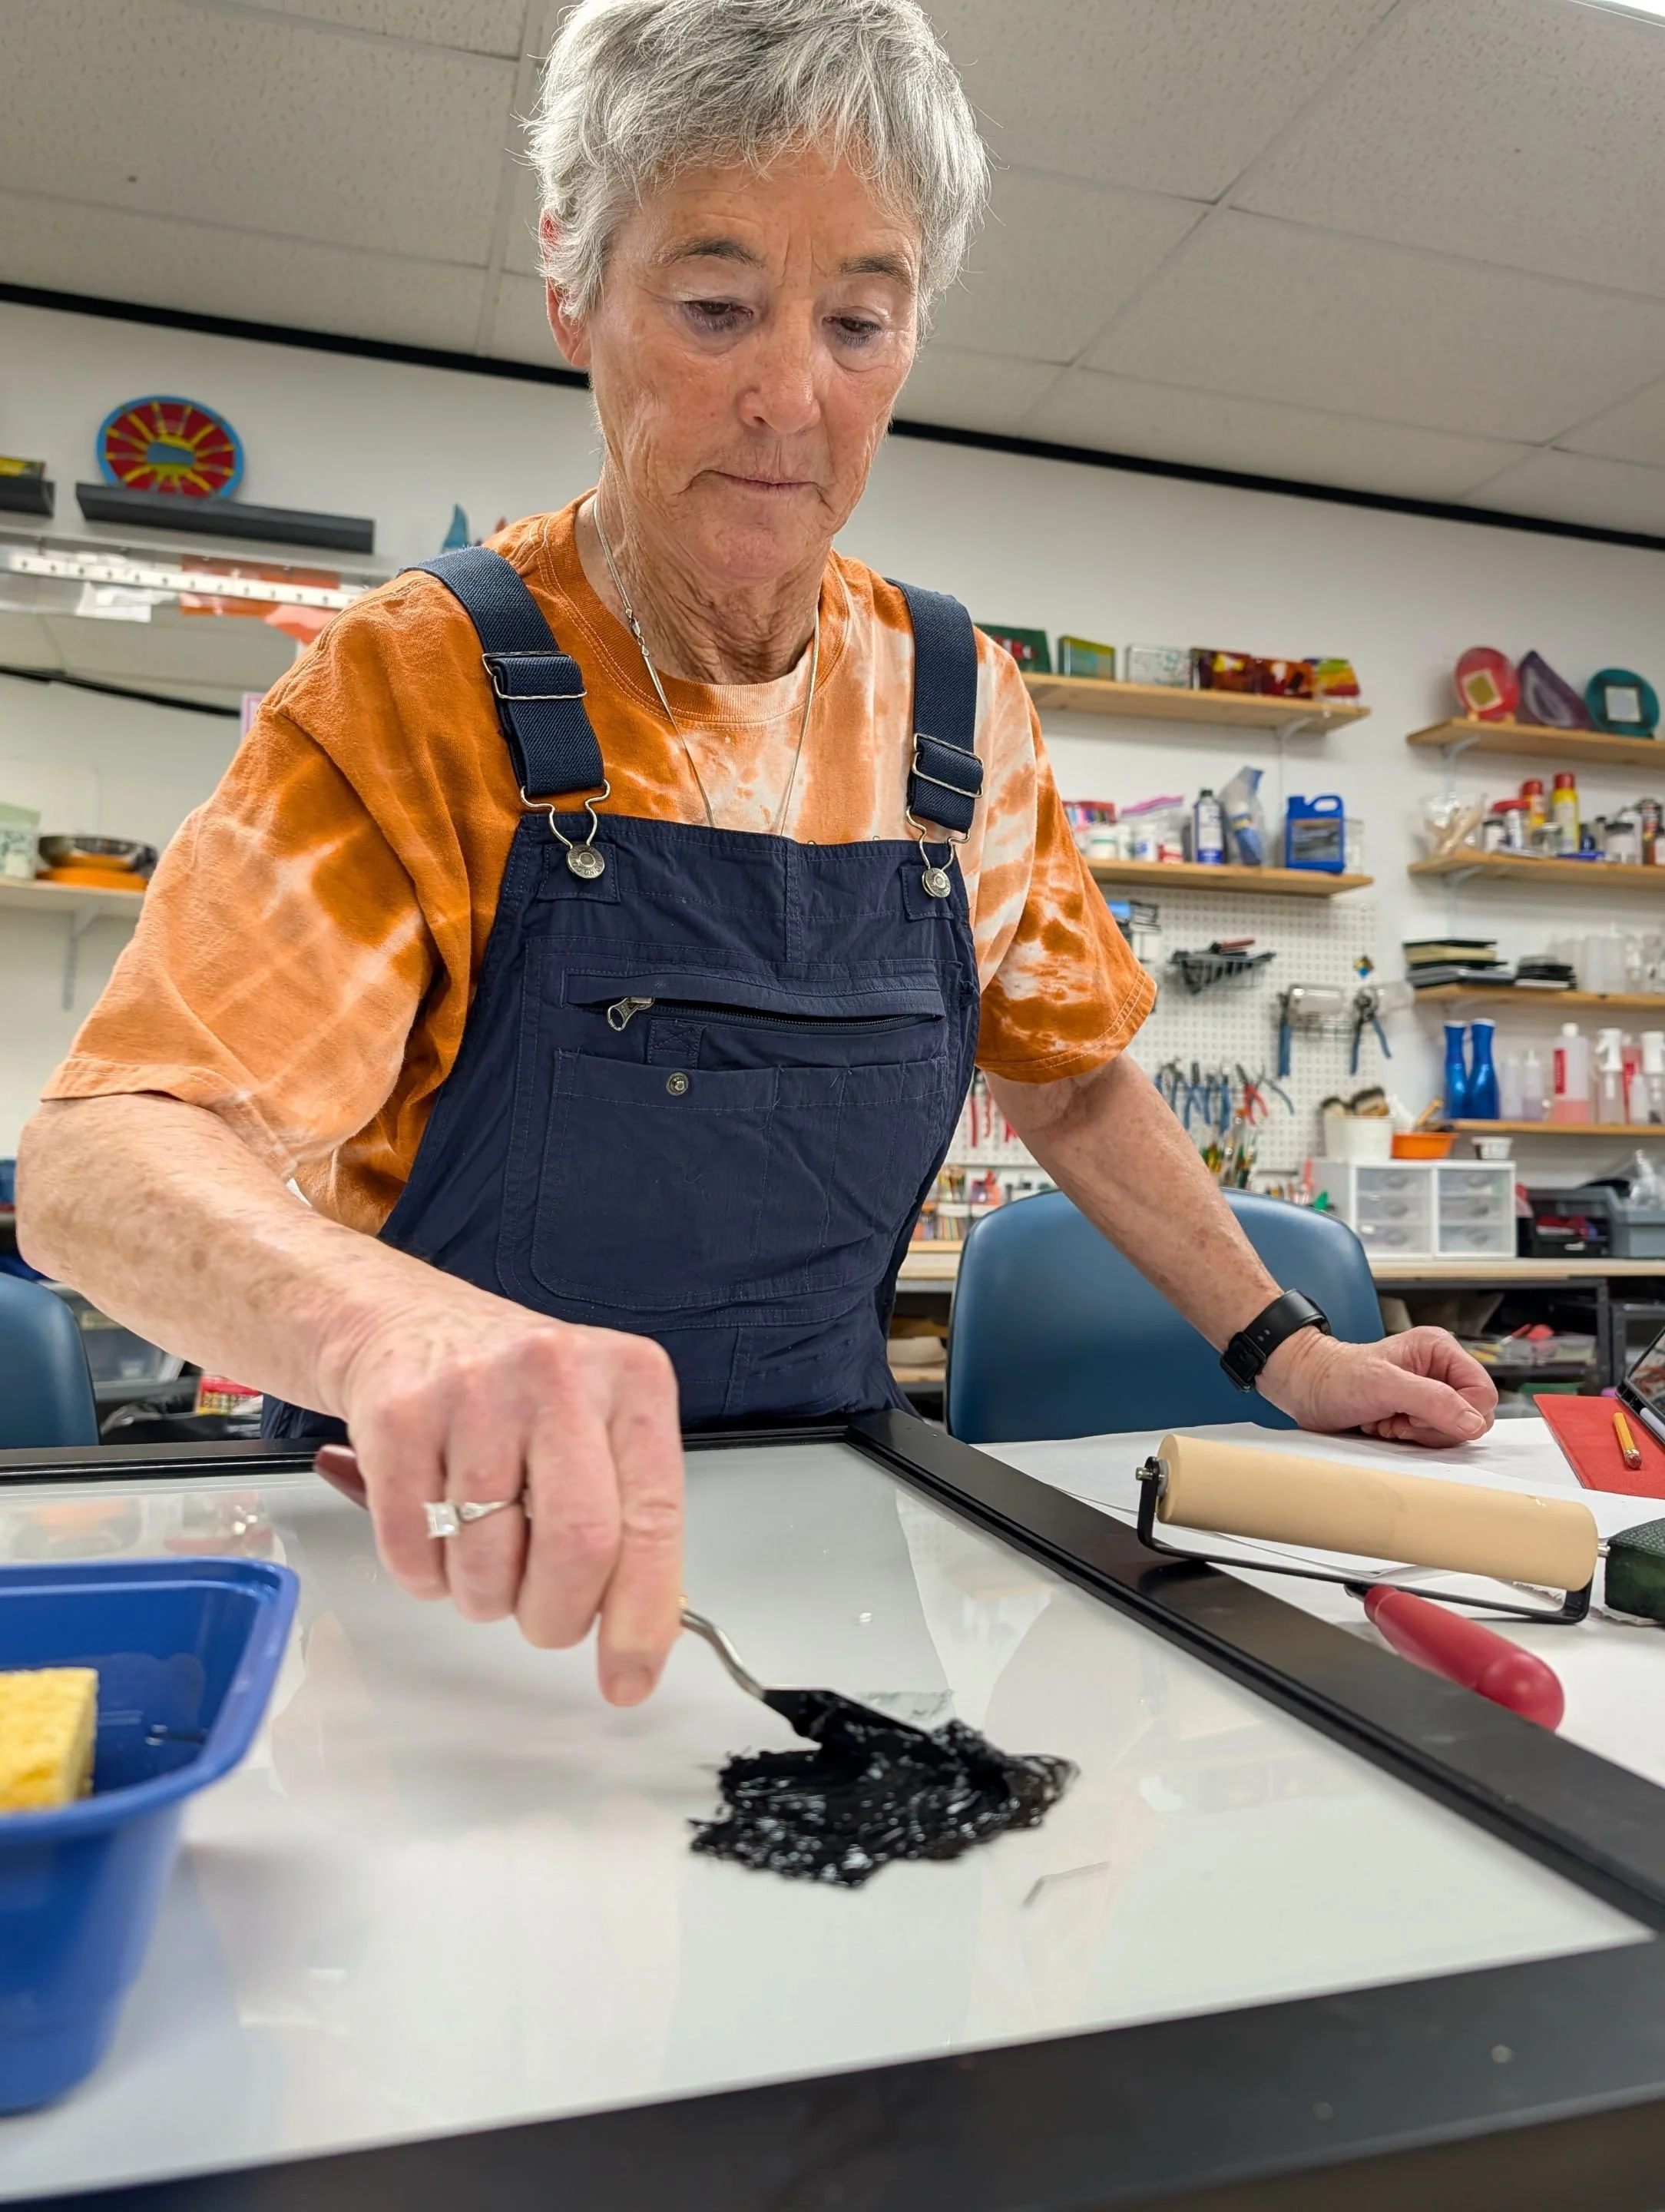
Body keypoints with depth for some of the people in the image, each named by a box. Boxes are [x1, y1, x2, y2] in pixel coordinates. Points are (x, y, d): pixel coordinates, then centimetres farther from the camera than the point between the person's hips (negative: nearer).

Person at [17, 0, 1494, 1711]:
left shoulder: (958, 706, 0)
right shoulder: (412, 684, -12)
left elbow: (1071, 1081, 12)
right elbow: (101, 1154, -22)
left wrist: (1279, 1348, 7)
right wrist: (399, 1327, -42)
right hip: (445, 1553, -2)